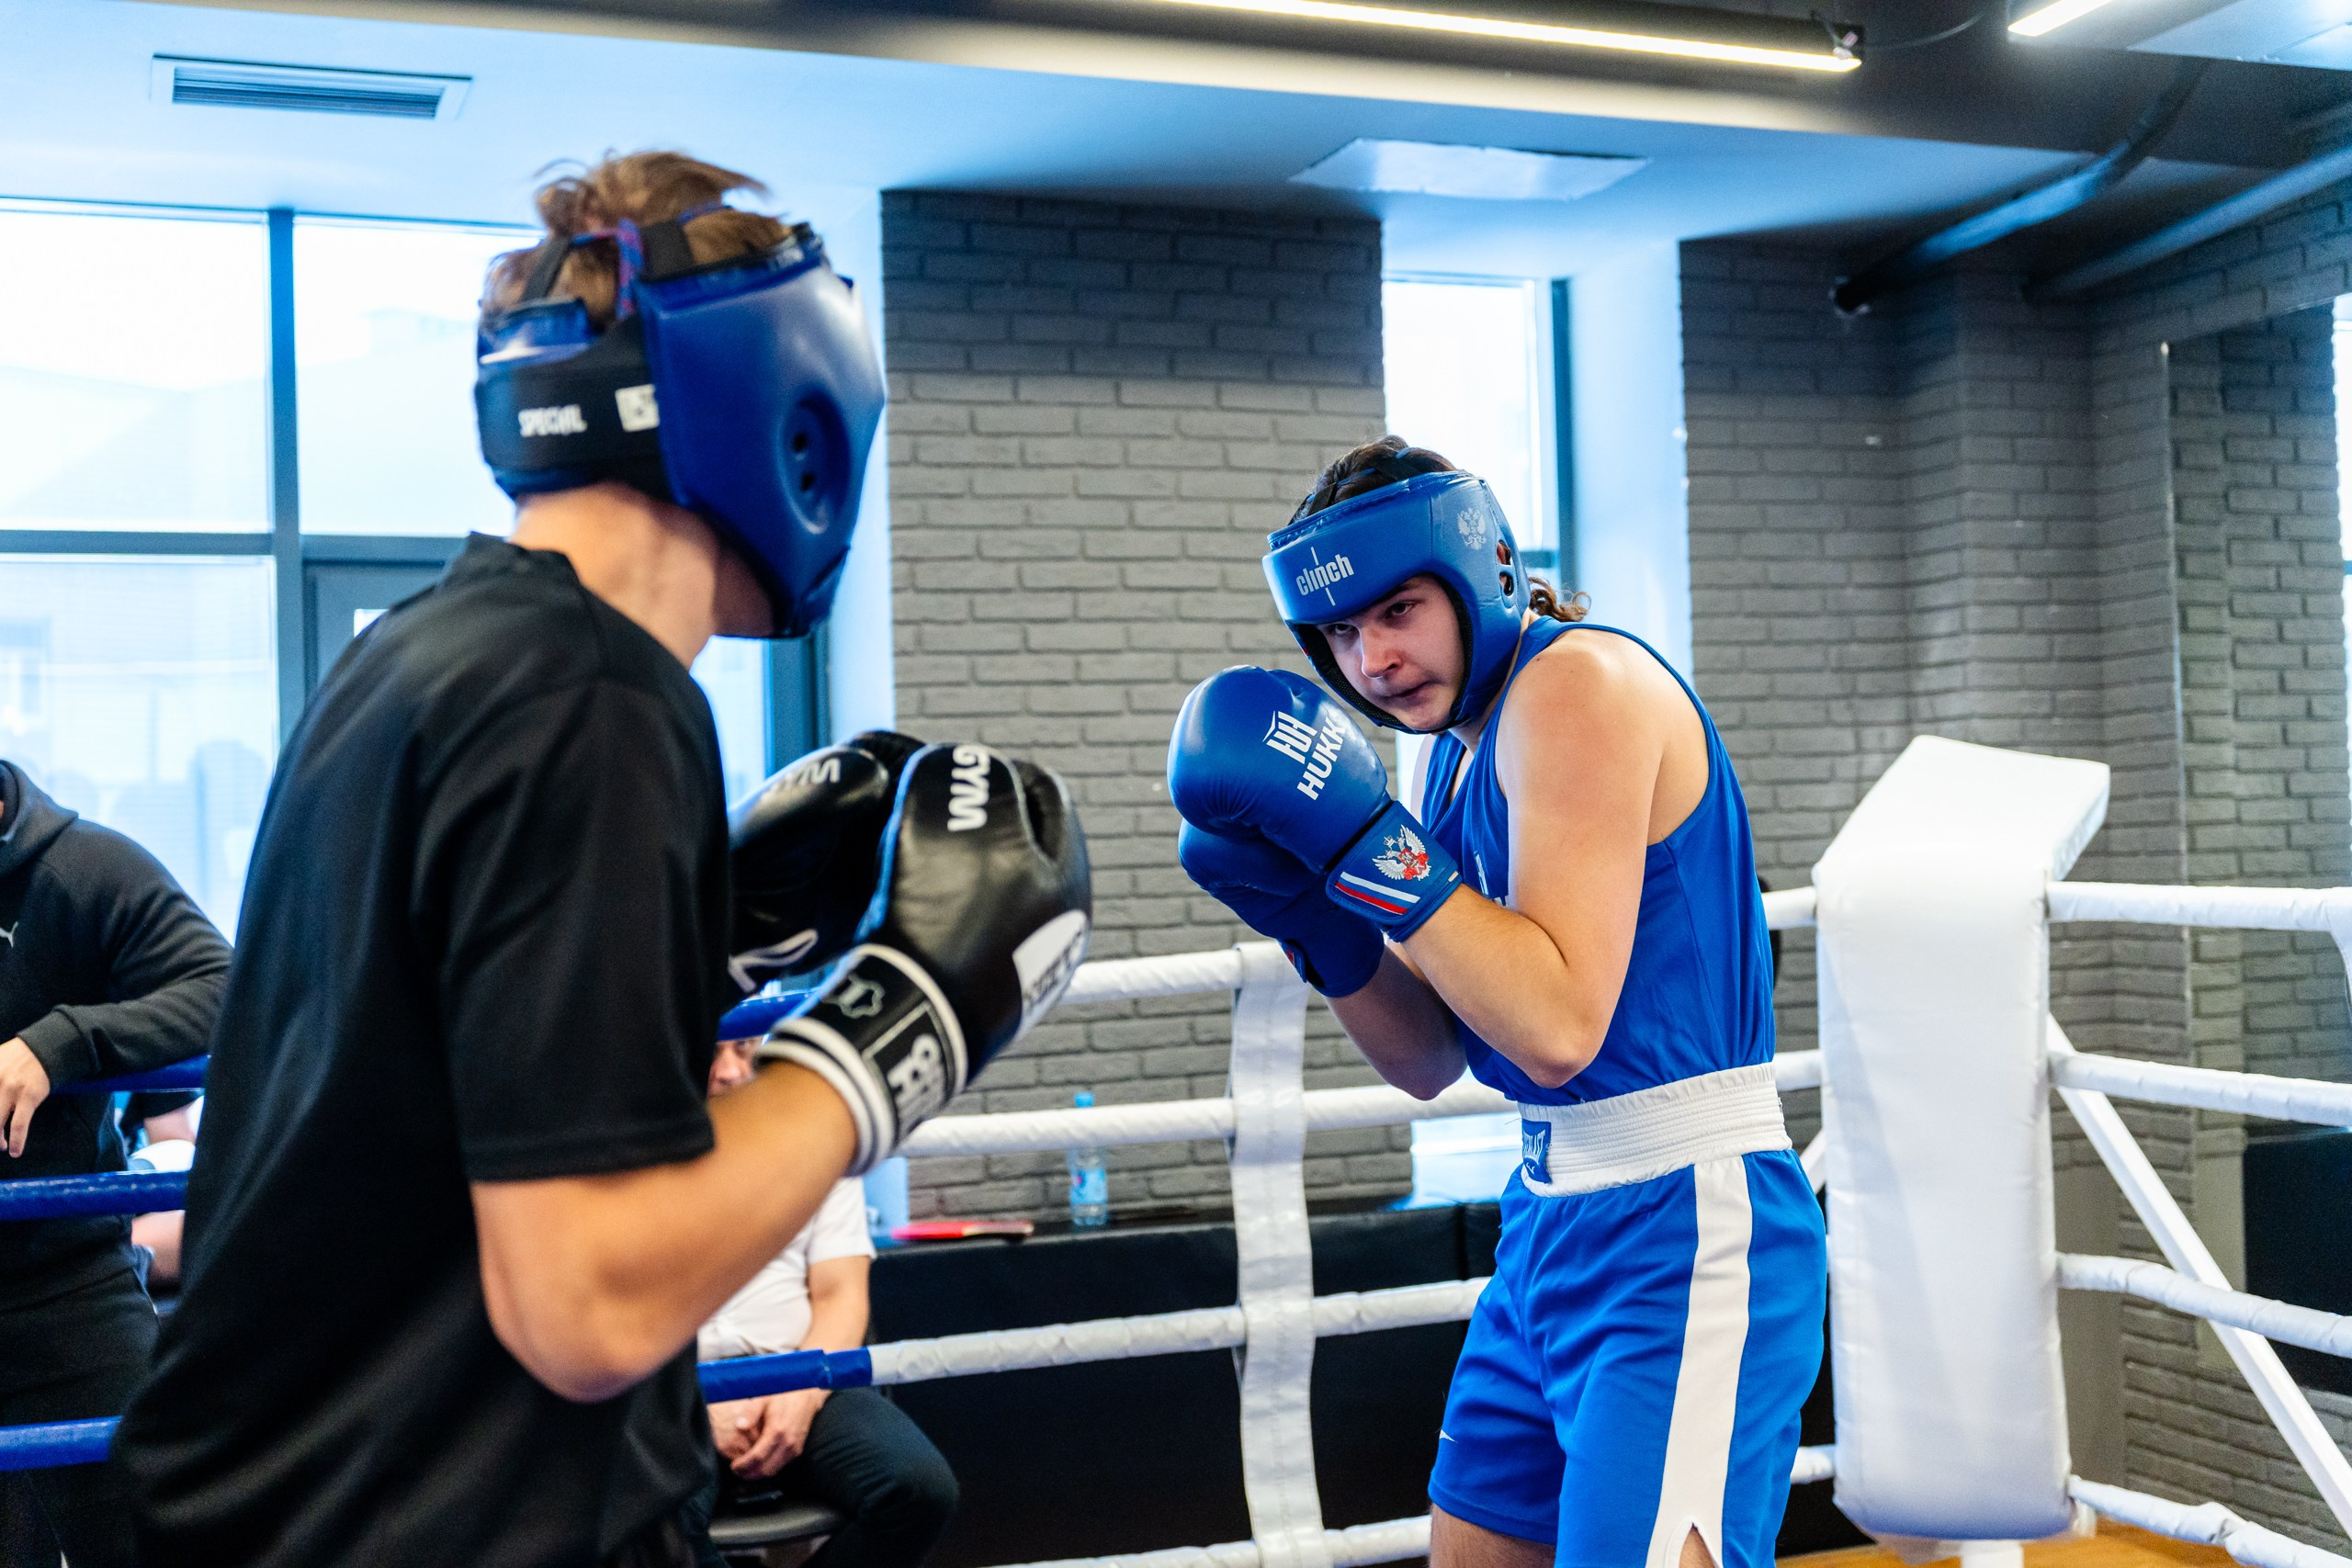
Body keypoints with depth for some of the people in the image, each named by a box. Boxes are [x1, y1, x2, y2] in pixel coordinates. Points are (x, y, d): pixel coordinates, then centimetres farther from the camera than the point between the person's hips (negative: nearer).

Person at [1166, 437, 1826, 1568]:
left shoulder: (1577, 680, -15)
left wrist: (1365, 836, -22)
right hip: (1549, 1218, 9)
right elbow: (1429, 1062, 13)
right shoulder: (1459, 742, 12)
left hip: (1678, 1231, -9)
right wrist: (1316, 921, -3)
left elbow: (1559, 1031, -24)